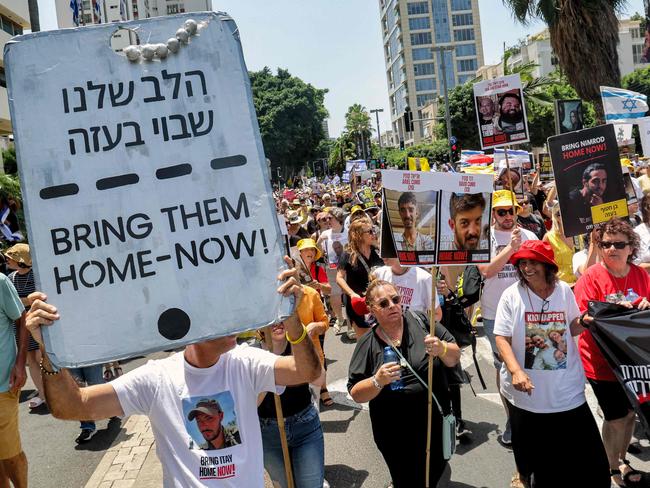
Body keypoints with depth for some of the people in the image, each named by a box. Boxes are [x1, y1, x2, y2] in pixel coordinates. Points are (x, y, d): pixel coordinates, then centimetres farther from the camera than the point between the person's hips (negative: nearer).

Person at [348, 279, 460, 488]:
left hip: (435, 423, 1)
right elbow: (356, 394, -5)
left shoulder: (421, 321, -6)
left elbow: (455, 358, -2)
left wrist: (441, 349, -23)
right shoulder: (367, 344, -6)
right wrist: (378, 381, -24)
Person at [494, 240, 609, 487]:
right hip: (526, 390, -1)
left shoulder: (564, 290, -1)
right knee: (528, 448, 15)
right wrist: (516, 371, -22)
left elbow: (571, 328, 13)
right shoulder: (512, 295, -8)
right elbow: (501, 338, -9)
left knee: (584, 451, 3)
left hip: (566, 389, 2)